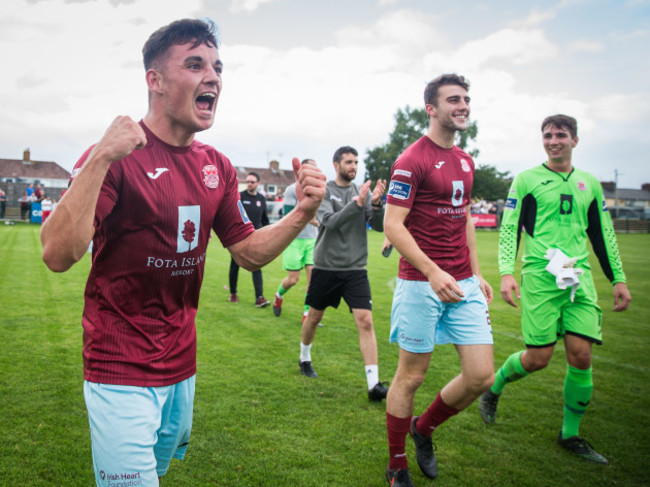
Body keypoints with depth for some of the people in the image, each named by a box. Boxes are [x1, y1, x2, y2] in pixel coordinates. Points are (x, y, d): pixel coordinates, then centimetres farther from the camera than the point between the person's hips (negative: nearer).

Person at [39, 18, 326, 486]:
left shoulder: (217, 166, 3)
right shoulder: (116, 157, -16)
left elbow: (249, 252, 7)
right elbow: (57, 255, -26)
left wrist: (303, 213, -9)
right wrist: (99, 160, -35)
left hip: (182, 366, 7)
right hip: (121, 372, -6)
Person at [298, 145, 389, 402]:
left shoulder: (363, 192, 5)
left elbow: (379, 226, -3)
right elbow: (329, 221, -19)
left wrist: (377, 204, -21)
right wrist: (357, 204, -29)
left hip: (356, 269, 1)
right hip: (326, 267, -1)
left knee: (365, 321, -9)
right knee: (314, 317, 14)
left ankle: (374, 384, -8)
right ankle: (304, 359, 41)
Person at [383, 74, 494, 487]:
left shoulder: (465, 161, 14)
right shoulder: (412, 160, -11)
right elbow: (393, 225, -16)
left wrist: (477, 272, 16)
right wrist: (433, 271, -26)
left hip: (463, 284, 7)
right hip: (421, 284, -7)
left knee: (482, 376, 4)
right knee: (411, 376, 5)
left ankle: (424, 428, 30)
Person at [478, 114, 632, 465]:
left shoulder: (589, 183, 14)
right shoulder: (526, 180, 3)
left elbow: (603, 235, 18)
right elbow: (509, 229, -2)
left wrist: (618, 279, 14)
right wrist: (507, 273, -13)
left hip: (579, 277, 4)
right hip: (540, 277, -4)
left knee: (581, 355, -3)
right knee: (538, 357, -6)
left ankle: (570, 434, 15)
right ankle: (493, 387, 25)